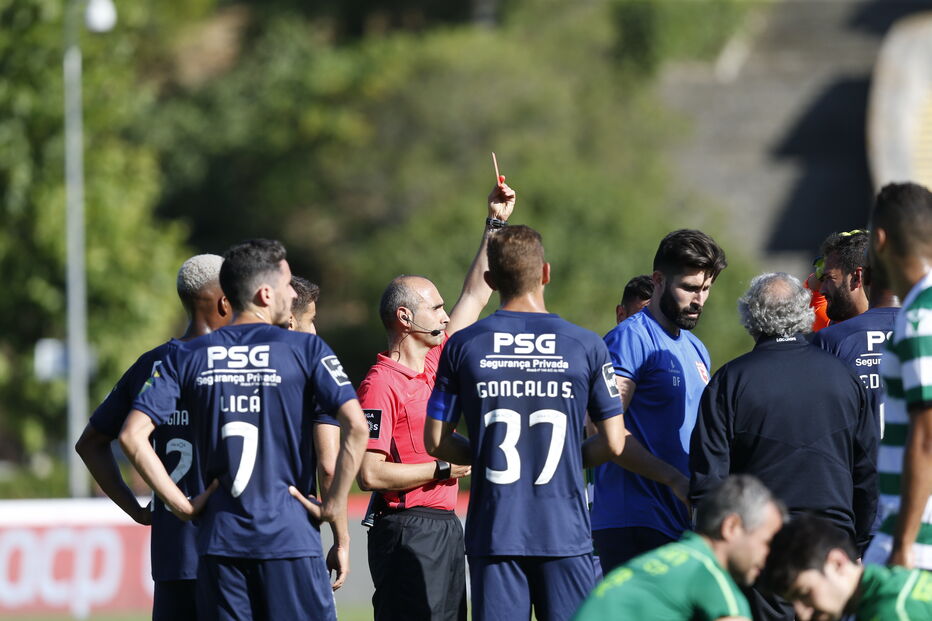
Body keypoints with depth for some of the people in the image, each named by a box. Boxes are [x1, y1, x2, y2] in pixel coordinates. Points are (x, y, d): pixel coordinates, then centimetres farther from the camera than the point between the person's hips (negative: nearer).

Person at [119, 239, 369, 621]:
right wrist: (333, 506, -6)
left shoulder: (189, 357, 7)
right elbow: (355, 426, -14)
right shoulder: (305, 349, -2)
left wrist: (181, 504, 3)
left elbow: (132, 435, 0)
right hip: (290, 536, -3)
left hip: (220, 539, 3)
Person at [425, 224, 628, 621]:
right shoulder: (585, 346, -1)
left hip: (493, 534, 1)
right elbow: (613, 444, 1)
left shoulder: (462, 347, 1)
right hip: (565, 532, -1)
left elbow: (436, 441, 5)